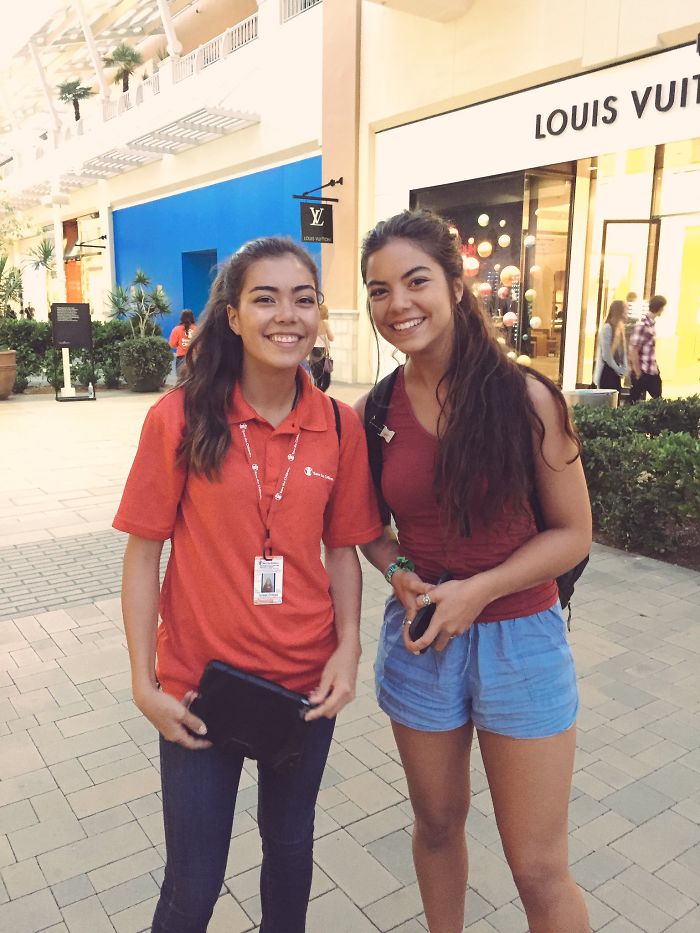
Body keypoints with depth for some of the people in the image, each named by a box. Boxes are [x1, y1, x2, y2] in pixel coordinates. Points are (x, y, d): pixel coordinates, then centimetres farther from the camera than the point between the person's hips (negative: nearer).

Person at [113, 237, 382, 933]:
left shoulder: (340, 427, -5)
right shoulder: (179, 417, -13)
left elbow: (341, 549, 3)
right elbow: (143, 550, -7)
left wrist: (348, 647, -9)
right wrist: (145, 684, -8)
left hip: (308, 682, 3)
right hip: (200, 684, -2)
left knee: (290, 843, 24)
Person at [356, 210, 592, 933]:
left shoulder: (524, 397, -12)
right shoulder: (371, 414, -4)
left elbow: (573, 532, -8)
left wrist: (476, 590, -18)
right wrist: (398, 572, -10)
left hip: (520, 637, -2)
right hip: (419, 636, 3)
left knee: (539, 872, 8)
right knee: (437, 825, 22)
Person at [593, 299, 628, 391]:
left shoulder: (619, 328, 12)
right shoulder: (607, 328, -14)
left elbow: (622, 352, 15)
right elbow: (606, 355, -18)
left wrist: (623, 370, 2)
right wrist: (620, 371, -10)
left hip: (615, 372, 8)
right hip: (607, 372, -8)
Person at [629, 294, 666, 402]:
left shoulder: (652, 323, 8)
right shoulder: (642, 325, -18)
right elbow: (633, 351, -19)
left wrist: (656, 367, 15)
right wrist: (638, 374, -16)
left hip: (652, 372, 9)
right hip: (642, 372, -9)